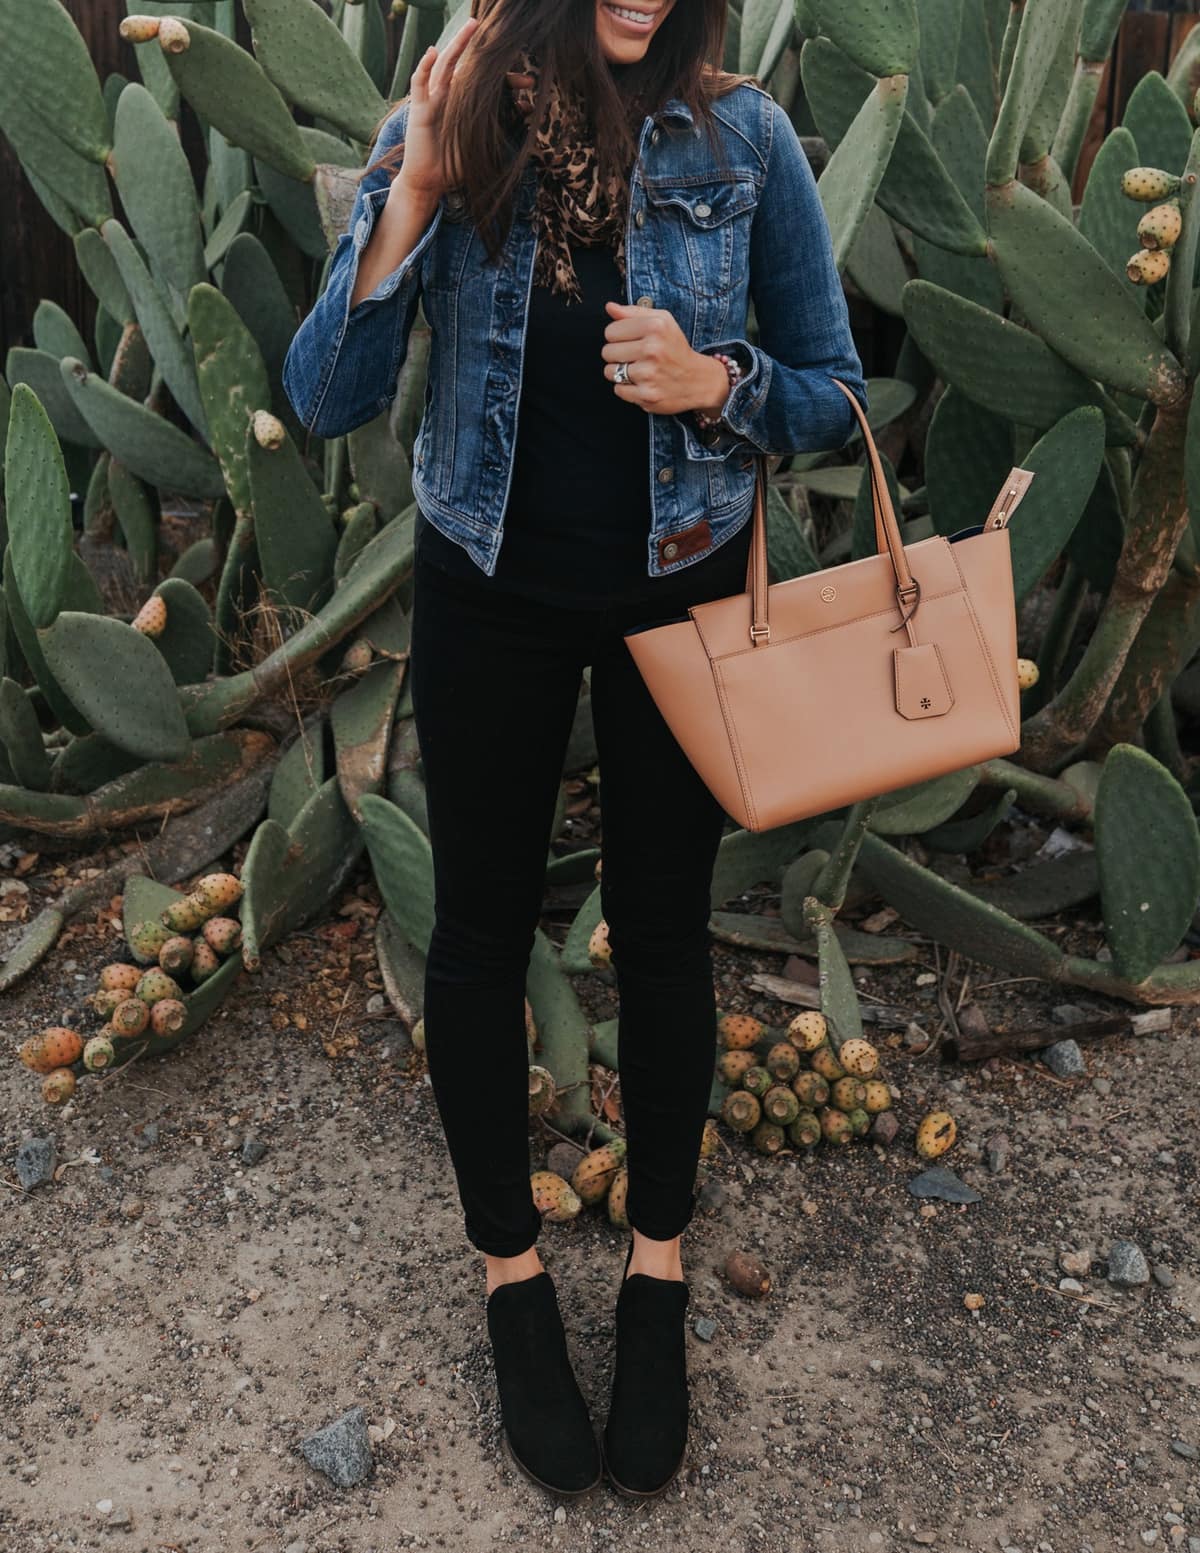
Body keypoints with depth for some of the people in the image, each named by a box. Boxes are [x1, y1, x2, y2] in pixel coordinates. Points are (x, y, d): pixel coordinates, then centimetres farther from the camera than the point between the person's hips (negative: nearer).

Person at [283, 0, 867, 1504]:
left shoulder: (743, 138, -8)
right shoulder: (442, 132, -7)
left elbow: (834, 392, -1)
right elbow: (326, 401, -13)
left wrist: (717, 382, -21)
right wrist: (410, 195, -23)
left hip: (681, 591, 0)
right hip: (490, 593, 1)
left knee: (662, 928, 10)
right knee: (481, 928, 8)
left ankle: (658, 1276, 32)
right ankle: (511, 1274, 31)